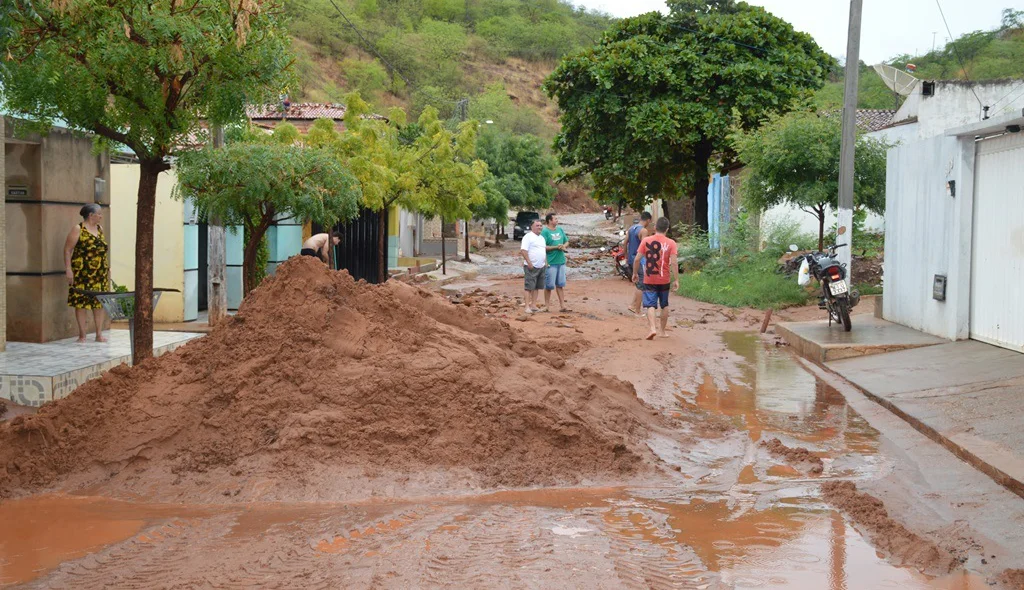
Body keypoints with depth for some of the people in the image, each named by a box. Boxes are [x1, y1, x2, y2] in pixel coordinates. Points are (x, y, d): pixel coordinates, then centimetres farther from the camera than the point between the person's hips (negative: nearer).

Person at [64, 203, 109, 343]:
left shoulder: (100, 229, 13)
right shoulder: (78, 230, -5)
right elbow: (67, 249, -7)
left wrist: (107, 268, 17)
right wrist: (68, 269, -14)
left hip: (100, 273, 6)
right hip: (82, 273, -6)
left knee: (99, 303, 5)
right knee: (81, 302, -1)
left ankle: (99, 334, 11)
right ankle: (82, 335, 6)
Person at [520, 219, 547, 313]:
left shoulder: (542, 237, 18)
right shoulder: (528, 237, -8)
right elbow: (523, 250, -16)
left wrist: (546, 262, 15)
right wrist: (529, 263, -20)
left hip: (541, 266, 8)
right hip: (531, 266, -8)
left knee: (536, 287, 10)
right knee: (529, 287, -7)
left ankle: (534, 305, 15)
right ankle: (528, 307, -7)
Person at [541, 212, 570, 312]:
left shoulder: (560, 230, 11)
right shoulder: (545, 232, -10)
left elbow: (567, 242, 19)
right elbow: (543, 247, -17)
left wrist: (564, 246, -3)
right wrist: (555, 247, -19)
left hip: (561, 261, 6)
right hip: (550, 262, -6)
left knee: (560, 285, 10)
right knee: (549, 285, 0)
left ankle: (562, 305, 14)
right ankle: (547, 305, 11)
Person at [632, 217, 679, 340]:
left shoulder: (646, 241, -5)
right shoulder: (671, 243, -7)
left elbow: (637, 259, -7)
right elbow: (673, 263, -13)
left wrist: (635, 273, 7)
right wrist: (676, 280, -8)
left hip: (649, 280, -1)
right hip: (664, 280, 1)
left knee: (650, 304, -2)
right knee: (664, 305, 17)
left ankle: (653, 328, -23)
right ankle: (662, 331, 25)